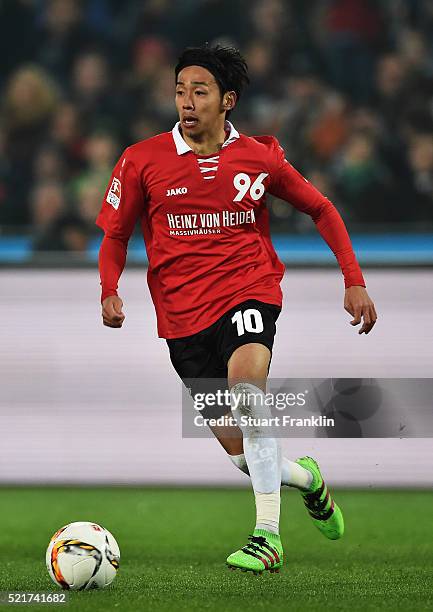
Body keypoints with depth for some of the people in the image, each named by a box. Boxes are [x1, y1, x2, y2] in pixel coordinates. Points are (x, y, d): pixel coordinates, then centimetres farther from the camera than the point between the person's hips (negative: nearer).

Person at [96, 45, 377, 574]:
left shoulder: (259, 157, 0)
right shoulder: (143, 161, -1)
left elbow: (321, 209, 13)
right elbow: (115, 233, 9)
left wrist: (354, 281, 6)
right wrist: (109, 291, -10)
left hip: (249, 292, -2)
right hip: (183, 313, 2)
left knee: (245, 384, -33)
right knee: (239, 450, 4)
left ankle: (268, 535, -30)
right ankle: (305, 476, 40)